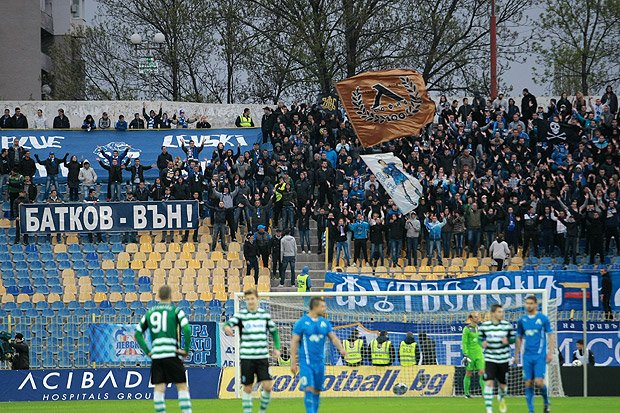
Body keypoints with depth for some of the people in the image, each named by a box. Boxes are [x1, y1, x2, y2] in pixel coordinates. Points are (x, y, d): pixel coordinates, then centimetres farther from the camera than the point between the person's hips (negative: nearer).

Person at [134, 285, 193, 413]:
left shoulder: (149, 312, 13)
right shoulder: (176, 311, 0)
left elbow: (138, 333, 12)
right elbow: (187, 330, -13)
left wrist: (147, 352, 12)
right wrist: (186, 349, -3)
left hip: (156, 355, 3)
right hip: (172, 354, -3)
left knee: (159, 389, 5)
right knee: (182, 387, 2)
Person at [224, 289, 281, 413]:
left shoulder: (265, 314, 7)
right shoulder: (241, 314, -1)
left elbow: (274, 331, 18)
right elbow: (229, 323, -18)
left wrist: (277, 348, 5)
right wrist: (227, 328, -42)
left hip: (262, 357, 2)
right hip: (246, 357, -2)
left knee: (268, 386, -6)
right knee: (247, 388, 4)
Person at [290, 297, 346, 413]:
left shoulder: (325, 323, 9)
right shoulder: (301, 322, -6)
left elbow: (333, 338, 6)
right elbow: (294, 342, -5)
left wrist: (341, 349, -15)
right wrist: (293, 363, -8)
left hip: (319, 362, 5)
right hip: (306, 363, -5)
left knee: (317, 391, 8)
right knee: (309, 389, -14)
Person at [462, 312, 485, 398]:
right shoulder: (467, 329, -6)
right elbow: (464, 343, -9)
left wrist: (482, 351, 19)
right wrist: (465, 354, -16)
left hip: (479, 353, 5)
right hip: (470, 353, -5)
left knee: (482, 372, -5)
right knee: (468, 374, 2)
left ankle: (484, 391, -7)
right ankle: (466, 393, 12)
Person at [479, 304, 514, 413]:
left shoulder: (507, 325, -4)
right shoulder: (484, 326, -4)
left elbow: (513, 338, 5)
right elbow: (480, 338, 9)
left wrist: (508, 341, -17)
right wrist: (482, 343, -12)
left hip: (504, 360, 2)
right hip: (490, 359, -1)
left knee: (503, 384, 12)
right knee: (489, 383, -16)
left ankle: (502, 399, 49)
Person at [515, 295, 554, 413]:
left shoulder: (543, 318, -2)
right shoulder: (522, 320, 8)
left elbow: (551, 336, 0)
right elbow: (519, 338, 16)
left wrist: (550, 353, -8)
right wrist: (516, 355, 12)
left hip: (540, 355, -3)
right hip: (527, 356, 3)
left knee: (539, 382, -12)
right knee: (528, 383, 0)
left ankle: (546, 402, 15)